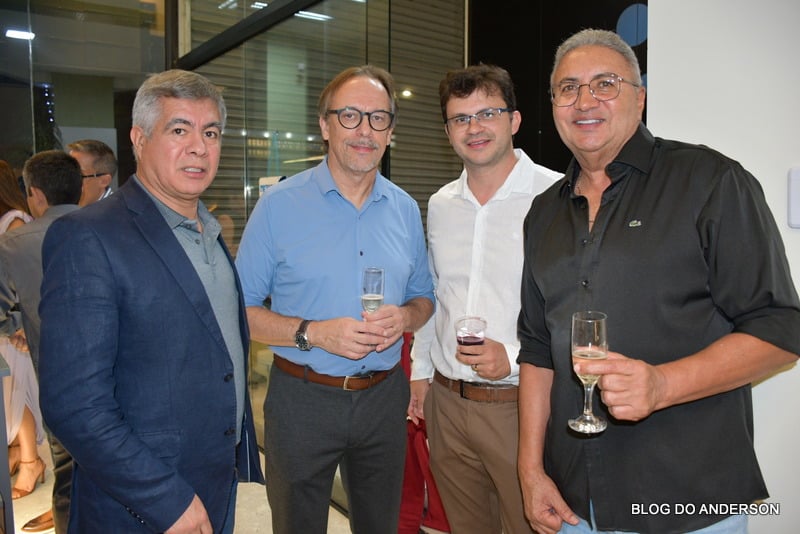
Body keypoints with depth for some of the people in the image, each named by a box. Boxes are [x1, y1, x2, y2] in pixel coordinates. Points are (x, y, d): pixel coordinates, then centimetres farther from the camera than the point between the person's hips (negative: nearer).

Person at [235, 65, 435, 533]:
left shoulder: (406, 210, 3)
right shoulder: (280, 205, -9)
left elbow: (424, 297, 12)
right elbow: (241, 309, -8)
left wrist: (405, 317, -11)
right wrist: (312, 333, -22)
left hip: (384, 397, 4)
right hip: (302, 400, -3)